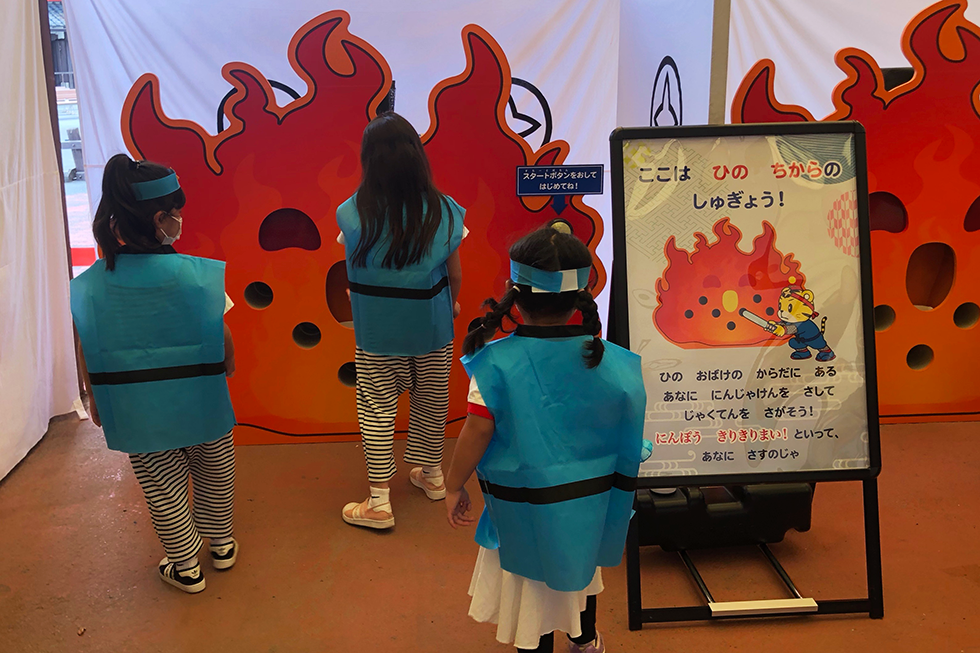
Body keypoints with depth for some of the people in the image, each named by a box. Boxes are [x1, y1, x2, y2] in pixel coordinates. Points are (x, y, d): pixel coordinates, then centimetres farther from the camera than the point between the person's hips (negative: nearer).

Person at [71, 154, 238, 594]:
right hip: (201, 404, -1)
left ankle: (185, 569, 32)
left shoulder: (90, 286, -12)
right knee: (214, 477, 22)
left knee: (164, 490, 16)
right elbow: (223, 342, -9)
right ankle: (222, 546, 42)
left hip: (137, 412, 1)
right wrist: (227, 369, 13)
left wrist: (95, 400, 14)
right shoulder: (199, 274, -19)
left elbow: (87, 359, -3)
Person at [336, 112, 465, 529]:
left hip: (376, 331, -2)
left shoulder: (351, 213, -15)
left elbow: (353, 266, 1)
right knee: (431, 400, 20)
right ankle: (432, 474, 40)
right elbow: (454, 273, -1)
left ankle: (379, 502, 14)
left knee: (376, 408, 9)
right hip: (431, 324, 2)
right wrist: (453, 304, 18)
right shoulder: (443, 211, -13)